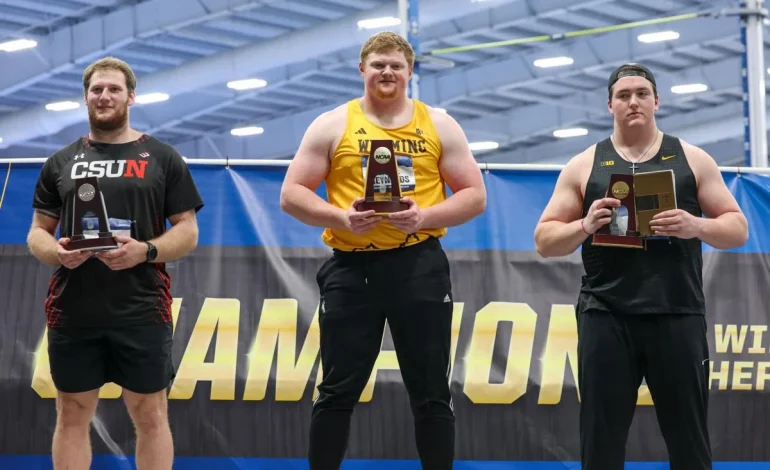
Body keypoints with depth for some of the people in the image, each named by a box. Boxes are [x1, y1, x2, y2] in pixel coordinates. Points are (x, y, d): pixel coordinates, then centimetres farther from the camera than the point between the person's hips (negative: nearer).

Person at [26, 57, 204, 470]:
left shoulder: (162, 158, 6)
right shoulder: (61, 162, 12)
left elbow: (188, 232, 3)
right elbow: (37, 232, 12)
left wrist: (145, 251, -16)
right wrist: (54, 252, -12)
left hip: (141, 310, -2)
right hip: (72, 311, 2)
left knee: (149, 414, 2)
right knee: (72, 414, 6)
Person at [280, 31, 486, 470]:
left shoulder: (439, 125, 8)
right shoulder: (332, 125, 5)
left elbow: (475, 196, 6)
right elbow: (292, 194, 2)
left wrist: (425, 216, -12)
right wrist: (340, 216, -15)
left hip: (419, 266, 1)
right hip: (351, 268, -1)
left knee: (431, 391, 5)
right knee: (338, 390, 4)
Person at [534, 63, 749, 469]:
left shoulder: (692, 160, 8)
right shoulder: (583, 166, 8)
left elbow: (738, 230, 7)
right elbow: (545, 241, 8)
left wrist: (696, 226, -14)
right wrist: (584, 226, -13)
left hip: (677, 317, 0)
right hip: (606, 318, 0)